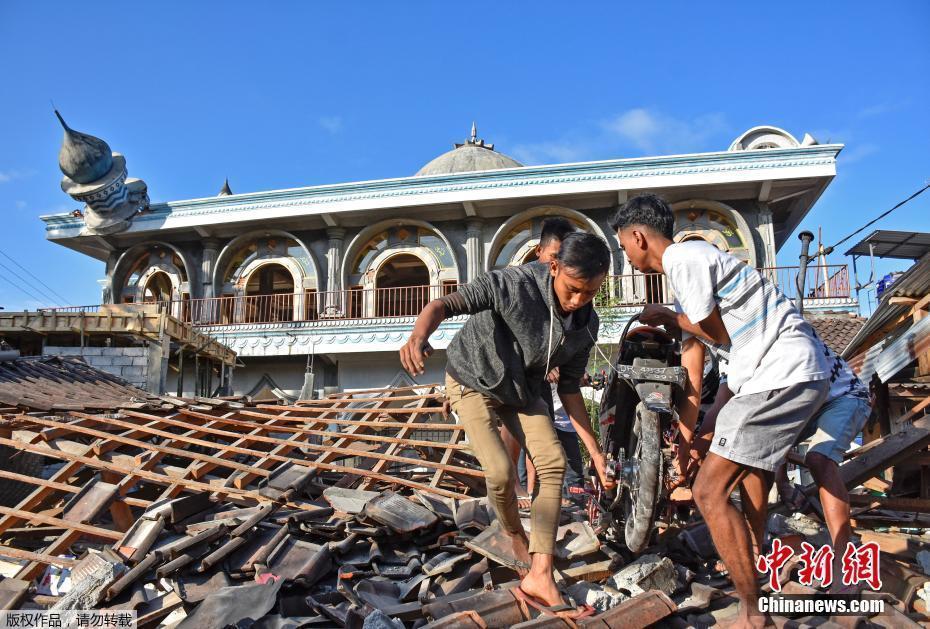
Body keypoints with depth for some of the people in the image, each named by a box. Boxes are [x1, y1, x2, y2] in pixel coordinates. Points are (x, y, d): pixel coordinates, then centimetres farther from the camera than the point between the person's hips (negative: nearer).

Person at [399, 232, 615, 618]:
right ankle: (515, 535, 17)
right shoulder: (515, 284, -33)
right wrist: (419, 335, -65)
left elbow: (569, 387, -5)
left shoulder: (586, 325, -15)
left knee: (553, 463, -10)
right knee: (501, 472, -17)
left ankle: (539, 575, -5)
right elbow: (447, 304, -42)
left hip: (521, 390, 5)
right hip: (473, 381, -5)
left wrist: (595, 452, -6)